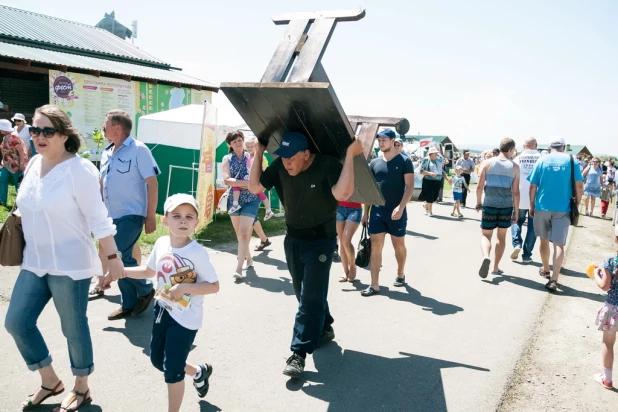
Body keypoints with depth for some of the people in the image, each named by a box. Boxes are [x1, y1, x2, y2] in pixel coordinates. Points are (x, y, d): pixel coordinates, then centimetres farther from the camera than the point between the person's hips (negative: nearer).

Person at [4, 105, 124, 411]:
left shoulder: (79, 169, -17)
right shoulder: (34, 164, 5)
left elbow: (98, 218, -17)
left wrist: (112, 257, -16)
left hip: (69, 265, -7)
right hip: (34, 263, 8)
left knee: (74, 328, 7)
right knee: (16, 322, 10)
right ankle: (50, 381, 31)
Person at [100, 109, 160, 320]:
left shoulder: (138, 149, -10)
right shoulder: (107, 153, 10)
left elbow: (152, 183, -13)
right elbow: (102, 184, 19)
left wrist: (151, 216, -16)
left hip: (131, 215, -7)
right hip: (111, 216, 7)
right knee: (121, 259, 10)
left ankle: (145, 289, 8)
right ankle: (129, 304, 21)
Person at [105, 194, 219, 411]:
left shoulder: (197, 253, -23)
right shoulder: (160, 244, -4)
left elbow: (214, 286, -21)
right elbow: (150, 271, 13)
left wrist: (184, 288, -31)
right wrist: (121, 271, 3)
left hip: (185, 318, -7)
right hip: (162, 310, 7)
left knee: (172, 369, 2)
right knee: (157, 360, 21)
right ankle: (199, 372, 45)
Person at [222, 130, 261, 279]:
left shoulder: (251, 156, 1)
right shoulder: (227, 159, 1)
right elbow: (227, 180, -13)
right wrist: (246, 183, -21)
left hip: (251, 200, -3)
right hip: (234, 200, 3)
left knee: (244, 233, -12)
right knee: (239, 234, 13)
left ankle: (239, 268, -12)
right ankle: (249, 259, 32)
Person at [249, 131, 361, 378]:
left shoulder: (328, 166, -23)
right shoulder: (280, 167, -7)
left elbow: (342, 194, -40)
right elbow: (255, 187, -4)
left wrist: (350, 156, -40)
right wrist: (258, 154, -8)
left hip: (320, 241, -6)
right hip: (293, 239, 6)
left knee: (310, 297, -7)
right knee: (305, 294, 18)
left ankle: (299, 354, -2)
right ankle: (324, 329, 41)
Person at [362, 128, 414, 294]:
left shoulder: (404, 161, -4)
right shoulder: (374, 163, 7)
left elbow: (410, 186, -10)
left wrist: (401, 207, -21)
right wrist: (366, 211, 7)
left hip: (397, 211, -3)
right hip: (377, 211, 3)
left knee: (399, 245, 12)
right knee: (375, 246, -2)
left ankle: (400, 274, 35)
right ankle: (374, 285, 1)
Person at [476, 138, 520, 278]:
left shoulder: (487, 163, 0)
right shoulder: (514, 167, 0)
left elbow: (480, 186, -3)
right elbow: (515, 192, -1)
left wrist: (479, 203, 10)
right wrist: (516, 211, 6)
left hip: (489, 204, -1)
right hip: (506, 206, 1)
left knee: (485, 235, 8)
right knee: (501, 237, 15)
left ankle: (486, 257, -21)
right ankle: (496, 267, 20)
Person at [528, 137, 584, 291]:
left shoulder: (542, 160, 1)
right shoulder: (571, 161, 1)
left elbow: (533, 186, -1)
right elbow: (579, 186, -3)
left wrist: (532, 206, 8)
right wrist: (577, 205, 7)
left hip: (542, 207, 1)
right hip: (563, 208, -1)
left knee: (544, 239, 18)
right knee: (559, 244, -2)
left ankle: (546, 270, 33)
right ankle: (554, 279, -13)